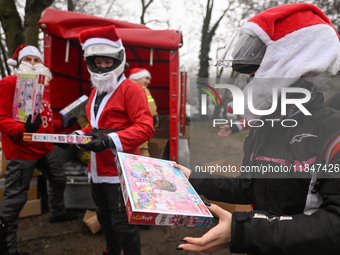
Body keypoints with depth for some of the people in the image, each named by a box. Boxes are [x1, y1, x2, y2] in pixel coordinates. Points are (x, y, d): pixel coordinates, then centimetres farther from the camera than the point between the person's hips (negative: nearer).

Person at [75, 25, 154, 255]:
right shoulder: (96, 92, 13)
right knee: (104, 218, 23)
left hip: (119, 170, -9)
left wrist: (111, 140, -33)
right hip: (97, 169, 9)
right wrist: (80, 135, 5)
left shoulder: (131, 89, -13)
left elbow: (145, 127, -22)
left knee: (122, 224, -1)